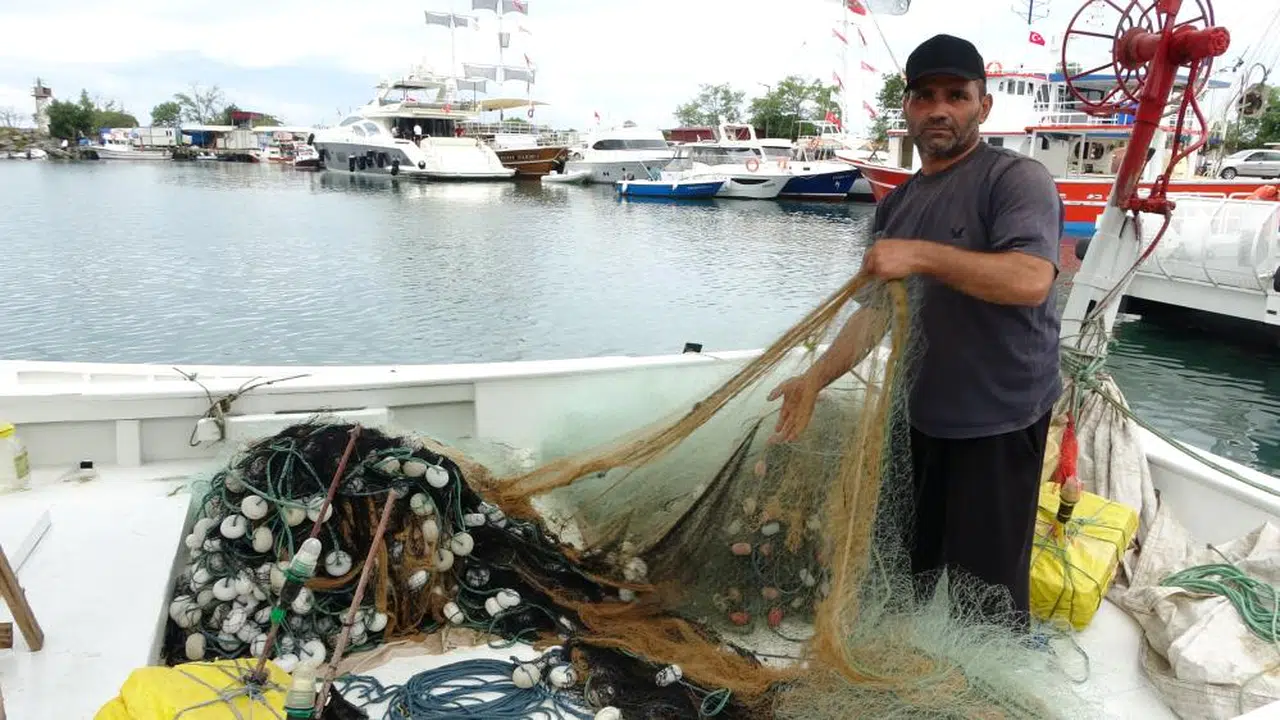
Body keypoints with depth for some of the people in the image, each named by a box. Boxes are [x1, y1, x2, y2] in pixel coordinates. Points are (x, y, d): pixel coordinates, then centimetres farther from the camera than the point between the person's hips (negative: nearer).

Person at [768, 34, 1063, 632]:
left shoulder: (1015, 178, -10)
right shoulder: (897, 205, 12)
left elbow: (1030, 281, -26)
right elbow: (877, 310, 13)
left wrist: (923, 255, -29)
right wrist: (815, 379, 5)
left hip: (1000, 421, -7)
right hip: (924, 416, 7)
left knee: (985, 587, -2)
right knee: (912, 573, 19)